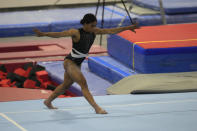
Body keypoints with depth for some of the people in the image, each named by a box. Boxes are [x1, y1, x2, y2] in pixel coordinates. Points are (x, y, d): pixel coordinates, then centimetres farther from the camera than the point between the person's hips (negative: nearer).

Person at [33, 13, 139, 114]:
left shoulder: (94, 31, -2)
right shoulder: (76, 33, -22)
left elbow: (111, 31, 3)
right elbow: (59, 34, -32)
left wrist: (127, 28, 4)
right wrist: (43, 34, -45)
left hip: (77, 64, 9)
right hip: (70, 62, -9)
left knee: (66, 85, 23)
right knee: (83, 83, -18)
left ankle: (48, 102, 42)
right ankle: (97, 108, -24)